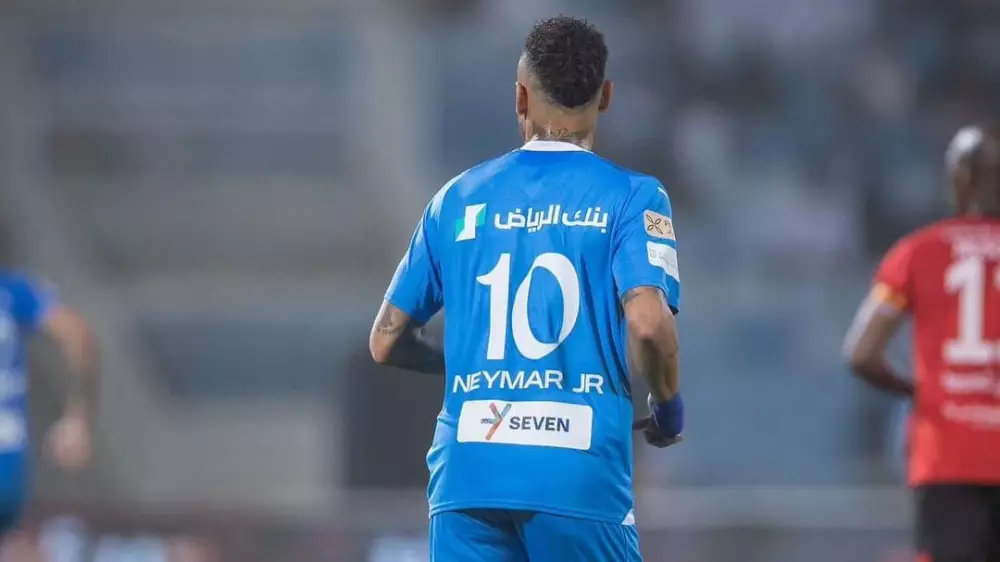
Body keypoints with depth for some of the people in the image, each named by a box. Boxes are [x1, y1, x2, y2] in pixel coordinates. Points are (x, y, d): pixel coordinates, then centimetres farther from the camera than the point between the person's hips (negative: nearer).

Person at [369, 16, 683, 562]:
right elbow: (647, 323, -14)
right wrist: (667, 408, 5)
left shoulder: (458, 199, 13)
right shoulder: (630, 197, 1)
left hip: (467, 471, 3)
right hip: (580, 475, -3)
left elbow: (387, 341, 16)